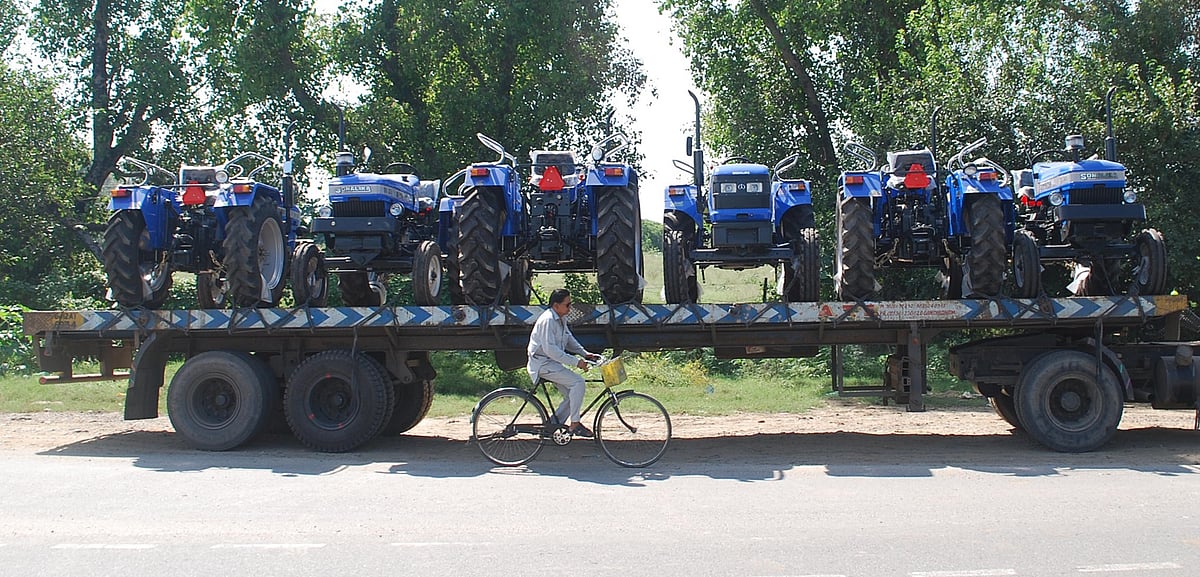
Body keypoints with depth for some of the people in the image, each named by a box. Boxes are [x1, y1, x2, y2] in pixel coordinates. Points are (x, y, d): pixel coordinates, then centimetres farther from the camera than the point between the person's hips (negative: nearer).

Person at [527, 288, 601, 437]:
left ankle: (553, 425, 12)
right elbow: (549, 349, -26)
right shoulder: (548, 320, -21)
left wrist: (585, 353, 4)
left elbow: (569, 340, 21)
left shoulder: (561, 319, 9)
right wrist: (575, 361, -27)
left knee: (572, 395, 3)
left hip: (553, 363, 10)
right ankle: (574, 424, -13)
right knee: (578, 382, -20)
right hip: (542, 363, -10)